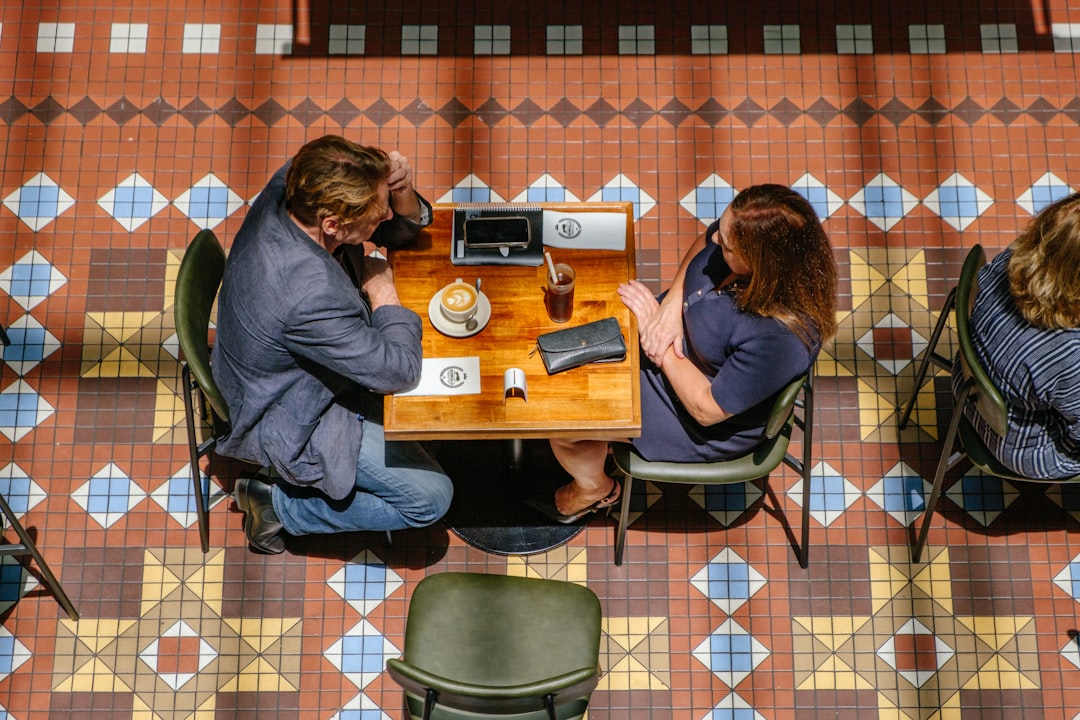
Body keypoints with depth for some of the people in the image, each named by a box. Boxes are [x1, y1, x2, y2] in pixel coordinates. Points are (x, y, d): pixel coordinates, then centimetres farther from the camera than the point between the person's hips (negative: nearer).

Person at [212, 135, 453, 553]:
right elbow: (400, 373, -30)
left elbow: (401, 229, -4)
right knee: (431, 496, -5)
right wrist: (382, 292, -18)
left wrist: (400, 192, -27)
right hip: (291, 422, -8)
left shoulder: (295, 186, -19)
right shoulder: (308, 296, -42)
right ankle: (279, 504, 7)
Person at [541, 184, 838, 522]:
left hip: (707, 430, -7)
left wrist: (654, 323, -25)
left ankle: (595, 489, 33)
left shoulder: (780, 338, -40)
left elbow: (707, 409, -28)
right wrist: (672, 303, -16)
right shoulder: (742, 229, -23)